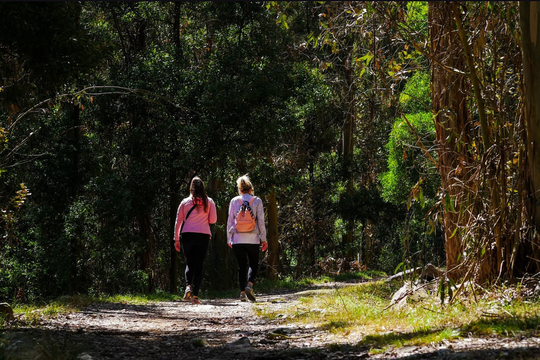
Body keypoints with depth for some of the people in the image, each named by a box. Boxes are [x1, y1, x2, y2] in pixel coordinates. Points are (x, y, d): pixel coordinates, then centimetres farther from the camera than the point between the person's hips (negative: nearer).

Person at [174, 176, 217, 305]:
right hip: (204, 235, 0)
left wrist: (176, 239, 11)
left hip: (187, 235, 0)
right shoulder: (209, 202, 3)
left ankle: (188, 286, -12)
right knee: (199, 265, 4)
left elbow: (178, 222, 5)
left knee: (189, 263, 14)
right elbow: (213, 220, 3)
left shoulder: (185, 202, 4)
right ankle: (195, 295, -2)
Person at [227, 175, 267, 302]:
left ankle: (242, 292, -2)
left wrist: (229, 239, 13)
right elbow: (261, 221, 0)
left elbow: (230, 221, 6)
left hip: (237, 239, 1)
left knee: (242, 266, 7)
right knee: (254, 264, 11)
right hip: (252, 239, -1)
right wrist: (263, 239, 4)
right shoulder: (256, 201, 1)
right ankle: (249, 285, -14)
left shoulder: (234, 201, 5)